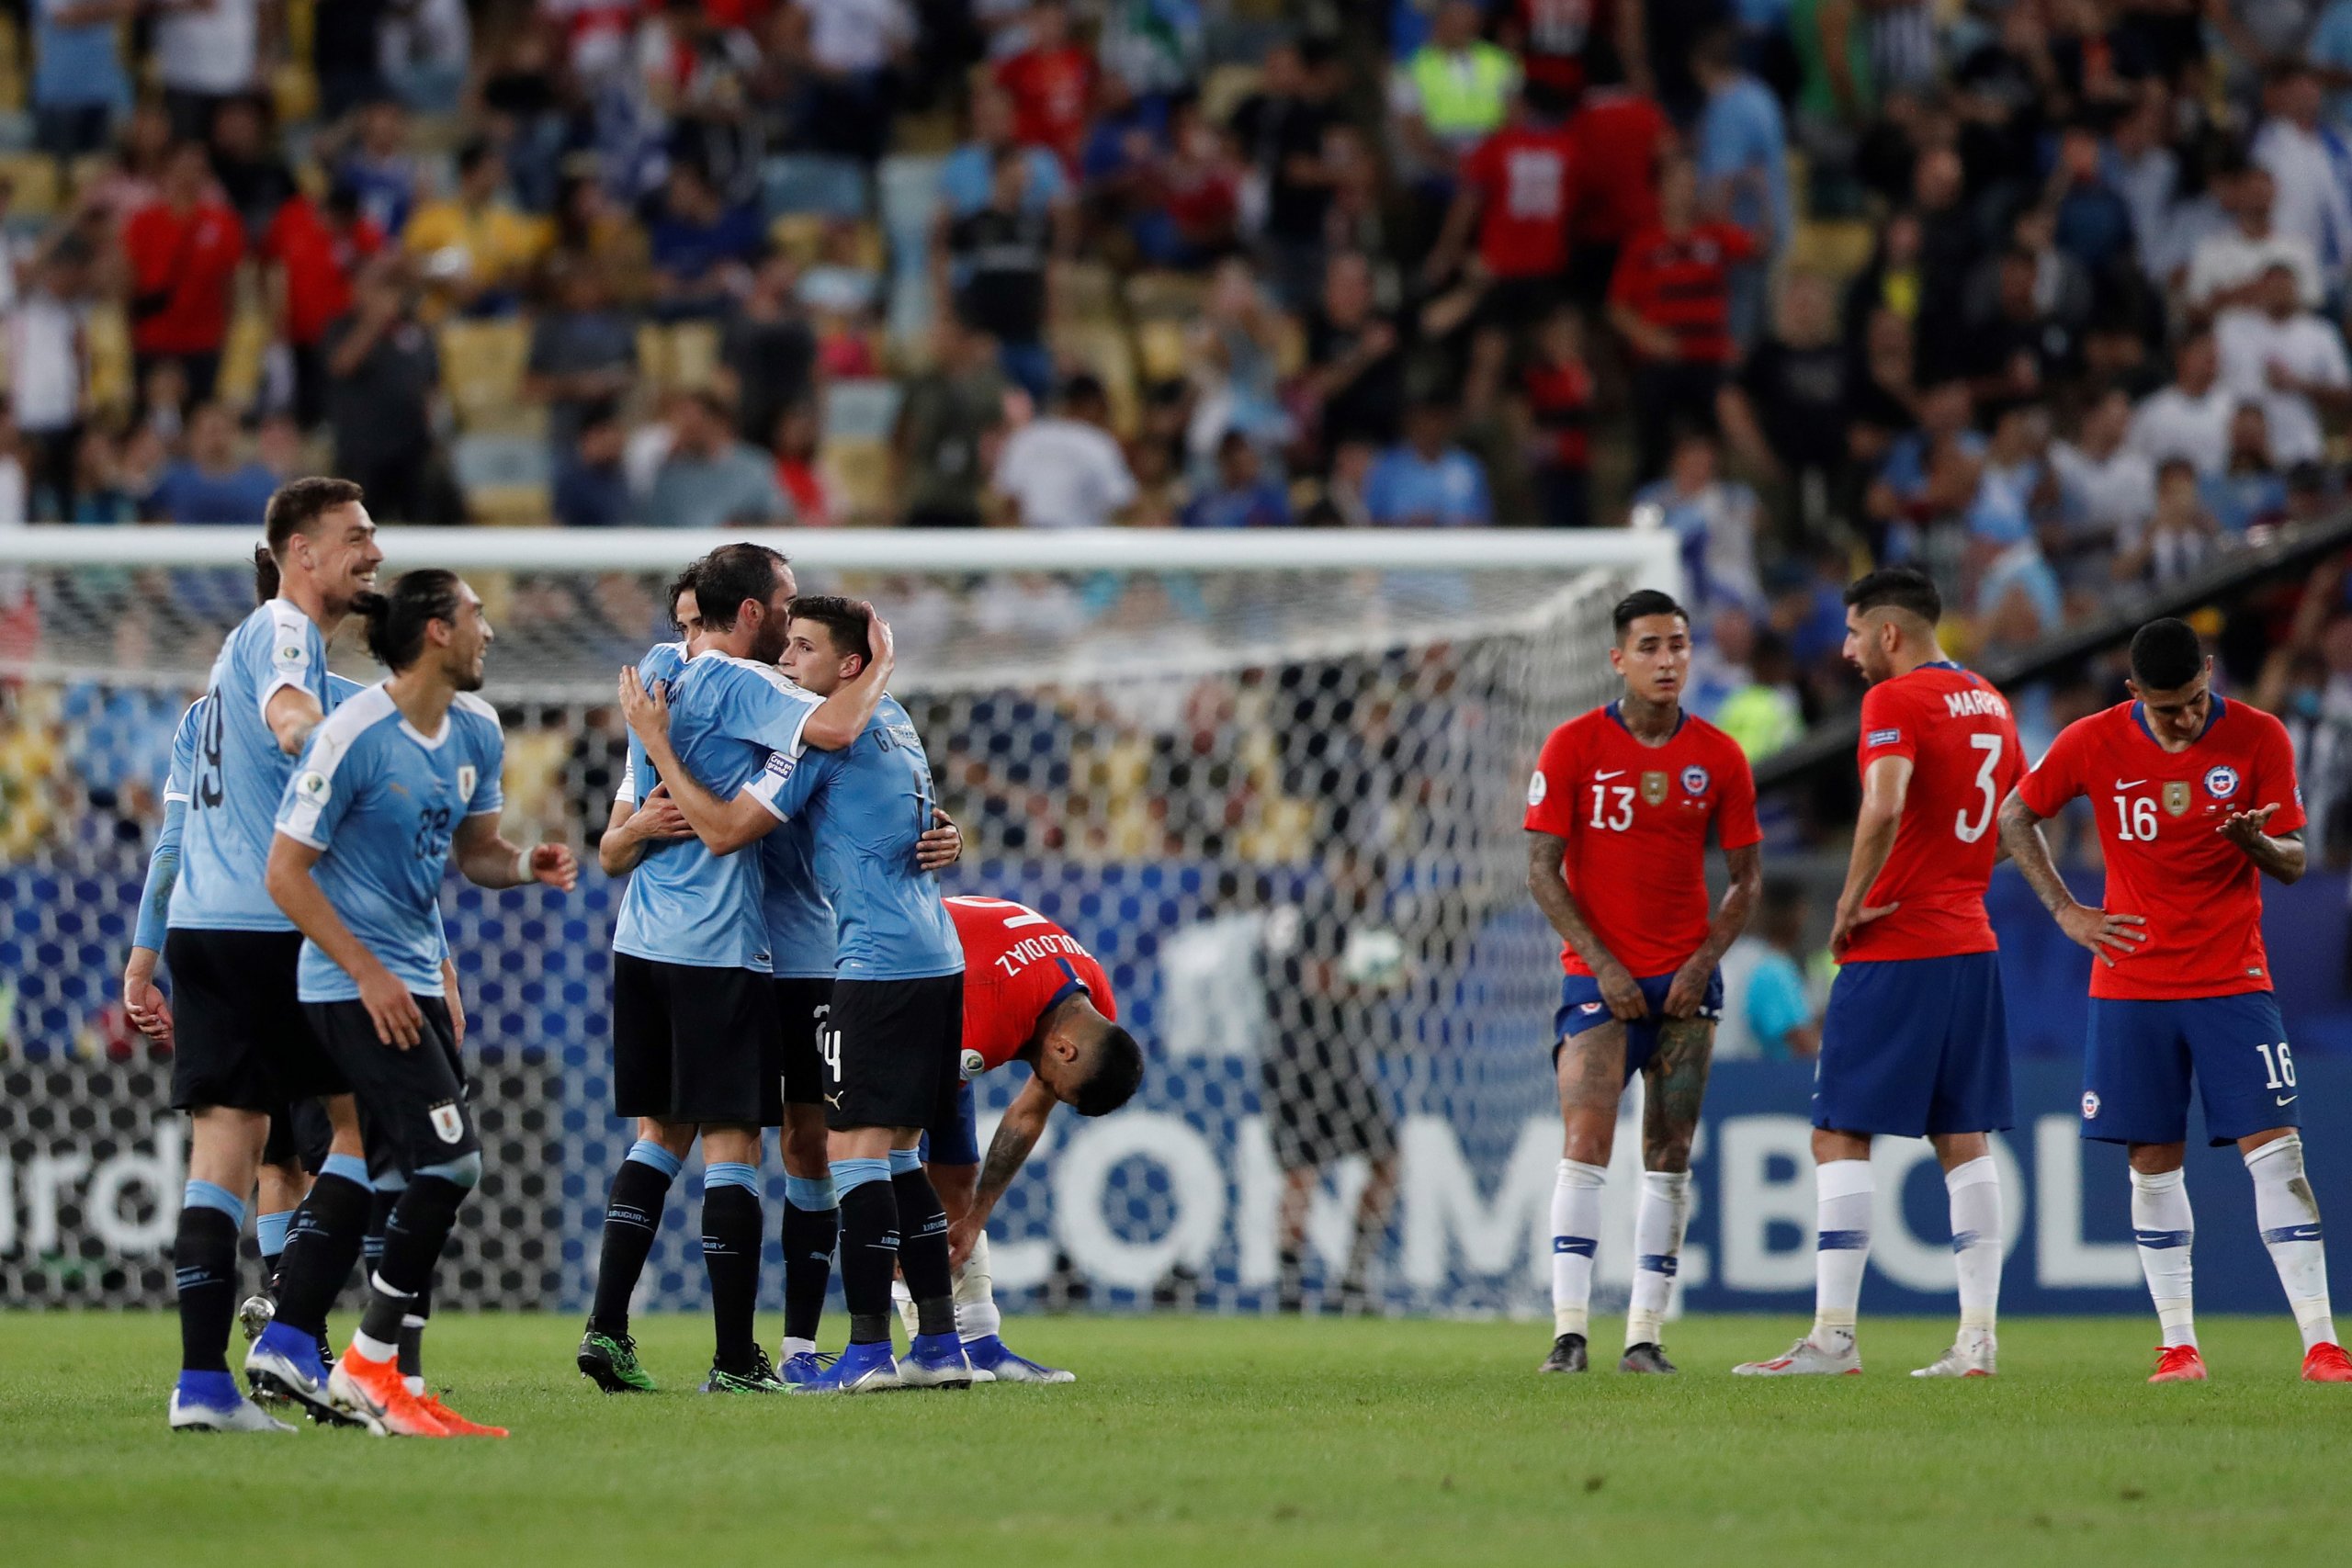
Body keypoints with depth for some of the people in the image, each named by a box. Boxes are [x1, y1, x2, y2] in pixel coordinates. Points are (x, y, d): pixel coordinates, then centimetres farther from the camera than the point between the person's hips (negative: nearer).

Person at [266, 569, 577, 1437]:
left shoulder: (476, 730, 7)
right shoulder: (353, 737, -17)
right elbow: (285, 873, -14)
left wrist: (526, 864, -4)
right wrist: (369, 973, -18)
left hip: (416, 979, 9)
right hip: (353, 986, -9)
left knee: (435, 1175, 7)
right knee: (449, 1162, -15)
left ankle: (388, 1387, 14)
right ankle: (368, 1366, -6)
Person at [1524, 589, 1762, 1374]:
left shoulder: (1719, 757, 3)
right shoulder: (1573, 746, -4)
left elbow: (1746, 875, 9)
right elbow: (1542, 870, -4)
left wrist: (1704, 961, -6)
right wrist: (1603, 965, -11)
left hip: (1684, 981, 3)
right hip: (1600, 976, -3)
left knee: (1669, 1156, 1)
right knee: (1585, 1139, -15)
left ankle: (1645, 1333, 5)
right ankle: (1569, 1330, -17)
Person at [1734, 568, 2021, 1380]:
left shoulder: (1895, 701, -12)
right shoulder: (1990, 704, 14)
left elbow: (1884, 808, -26)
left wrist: (1849, 907, -15)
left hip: (1894, 949, -8)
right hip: (1970, 944, 8)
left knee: (1839, 1135, -4)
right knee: (1964, 1138, 8)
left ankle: (1834, 1333, -8)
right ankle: (1977, 1335, 4)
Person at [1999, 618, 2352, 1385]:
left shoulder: (2258, 738, -5)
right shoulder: (2093, 744, -4)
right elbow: (2015, 817, 11)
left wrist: (2254, 841, -24)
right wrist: (2067, 912, 1)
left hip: (2233, 978, -1)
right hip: (2132, 988, 1)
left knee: (2275, 1151, -10)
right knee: (2153, 1166, 2)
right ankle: (2178, 1344, 11)